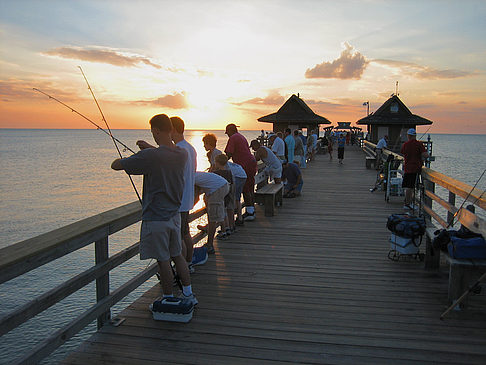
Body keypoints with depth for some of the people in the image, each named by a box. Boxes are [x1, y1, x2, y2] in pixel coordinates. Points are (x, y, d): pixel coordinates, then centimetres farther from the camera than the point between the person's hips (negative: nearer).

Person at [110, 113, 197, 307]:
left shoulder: (151, 156, -21)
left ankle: (168, 299, 21)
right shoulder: (182, 154, -1)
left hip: (155, 217, -7)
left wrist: (121, 160, 11)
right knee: (177, 255, 19)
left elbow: (116, 165, -11)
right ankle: (188, 295, 27)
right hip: (175, 213, 7)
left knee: (163, 260, 6)